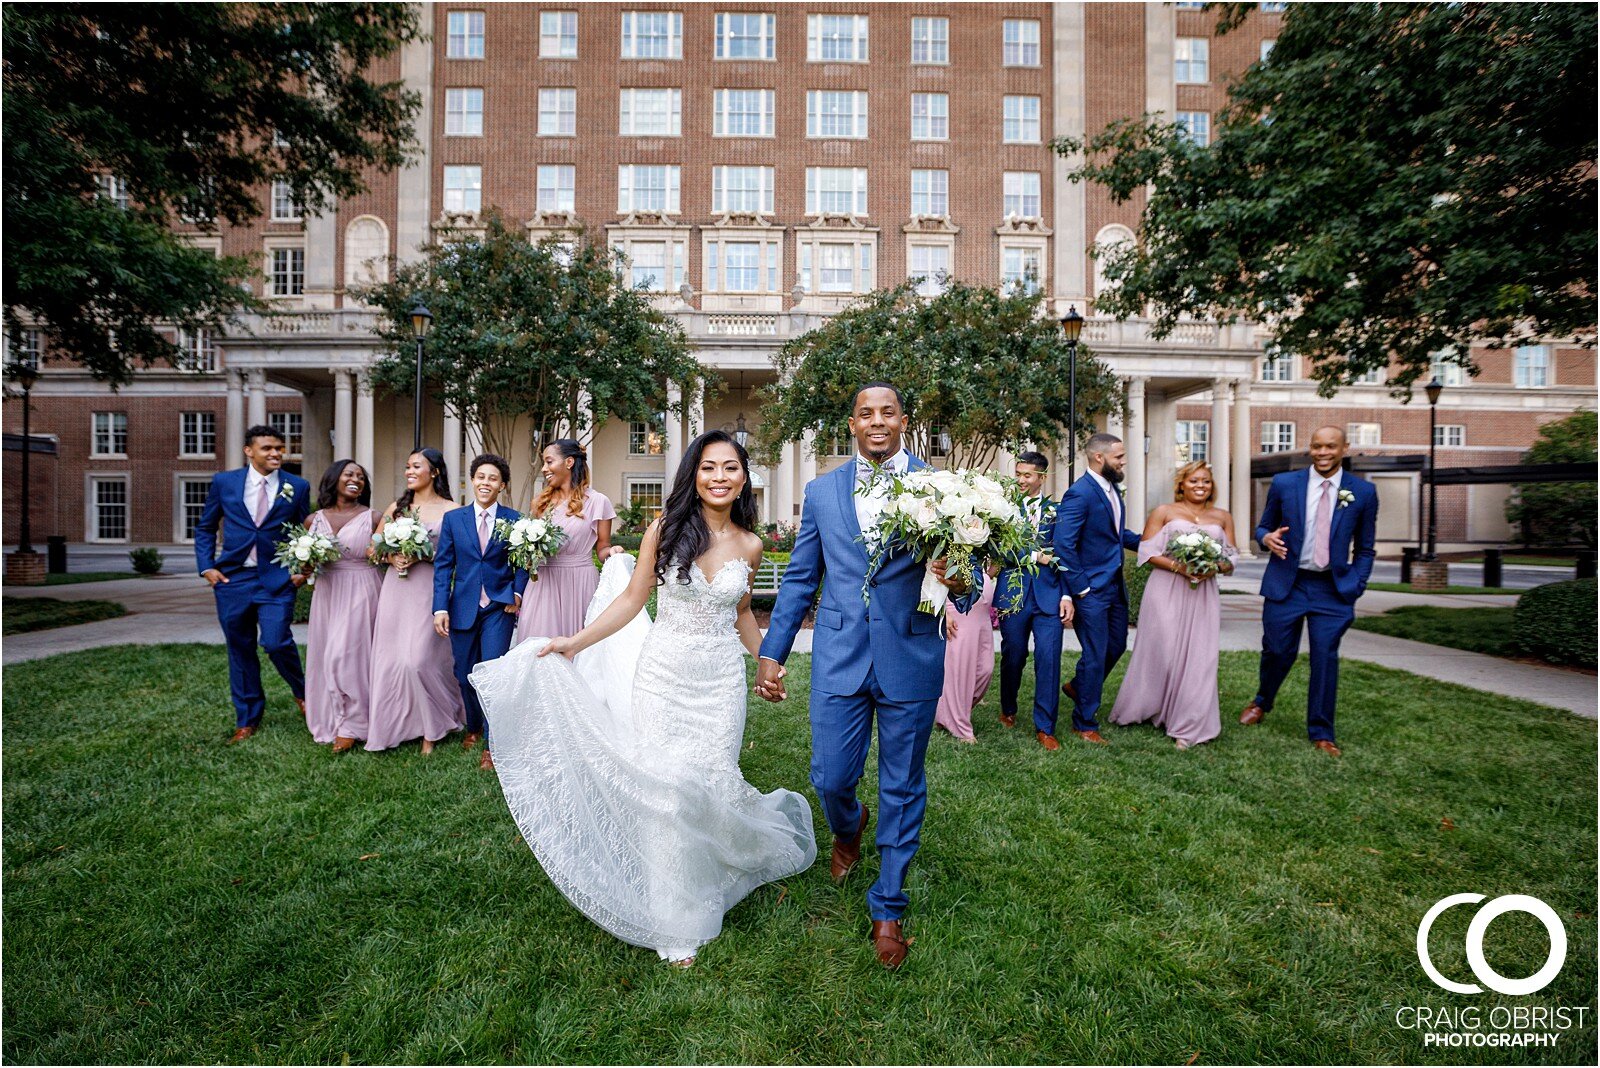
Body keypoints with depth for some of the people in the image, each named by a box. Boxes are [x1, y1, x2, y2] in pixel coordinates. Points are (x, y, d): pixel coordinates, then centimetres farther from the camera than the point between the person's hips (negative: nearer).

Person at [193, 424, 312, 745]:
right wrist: (206, 567, 2)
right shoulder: (224, 482, 4)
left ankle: (301, 691, 18)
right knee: (240, 651, 10)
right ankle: (247, 720, 25)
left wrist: (304, 569, -2)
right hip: (232, 578, 2)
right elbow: (205, 528, 12)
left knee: (276, 642, -13)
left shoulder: (298, 487, 2)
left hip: (278, 579, -2)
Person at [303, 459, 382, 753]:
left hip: (361, 593, -4)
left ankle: (349, 727, 5)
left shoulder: (372, 518, -4)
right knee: (324, 656, 9)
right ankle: (328, 719, 26)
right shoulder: (314, 519, 7)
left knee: (345, 654, -7)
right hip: (327, 593, 4)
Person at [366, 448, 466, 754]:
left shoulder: (451, 510, -1)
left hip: (431, 591, -4)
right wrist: (391, 557, -5)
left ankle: (432, 729, 10)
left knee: (420, 659, -9)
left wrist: (423, 556, -17)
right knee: (390, 658, 4)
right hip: (396, 589, 4)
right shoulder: (397, 507, 12)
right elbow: (373, 548, 14)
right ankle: (392, 726, 20)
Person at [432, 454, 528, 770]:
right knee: (465, 673, 12)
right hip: (463, 607, 2)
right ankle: (473, 727, 37)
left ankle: (491, 745, 6)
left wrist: (517, 592, -9)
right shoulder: (453, 518, 4)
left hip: (499, 606, -2)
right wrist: (440, 608, -4)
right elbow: (443, 564, 2)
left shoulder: (513, 519, 1)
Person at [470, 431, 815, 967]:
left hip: (720, 680, 1)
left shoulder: (749, 545, 1)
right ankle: (678, 925, 23)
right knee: (664, 790, 2)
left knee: (707, 786, 4)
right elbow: (632, 600, -1)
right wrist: (575, 642, -6)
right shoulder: (666, 528, -6)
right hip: (662, 674, -1)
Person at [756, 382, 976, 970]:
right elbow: (799, 579, 9)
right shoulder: (821, 491, 6)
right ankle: (848, 830, 47)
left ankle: (888, 908, 33)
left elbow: (964, 571, -2)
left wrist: (960, 583, -26)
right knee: (830, 779, 9)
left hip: (911, 658, -1)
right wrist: (771, 653, 6)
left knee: (902, 788, 11)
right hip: (838, 657, 2)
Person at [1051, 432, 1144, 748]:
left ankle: (1077, 686, 44)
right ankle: (1085, 724, 20)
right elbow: (1064, 546, -22)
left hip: (1116, 585, 9)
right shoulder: (1079, 494, -20)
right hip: (1090, 590, -9)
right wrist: (1076, 592, -19)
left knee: (1117, 646, 20)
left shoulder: (1112, 488, 8)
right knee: (1095, 656, 2)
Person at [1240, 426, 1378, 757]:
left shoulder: (1363, 492, 3)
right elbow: (1264, 526, 9)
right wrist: (1267, 537, -14)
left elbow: (1365, 548, 8)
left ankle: (1321, 732, 16)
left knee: (1326, 658, 1)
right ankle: (1262, 702, 35)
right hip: (1286, 584, 0)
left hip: (1333, 589, 0)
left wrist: (1355, 587, -2)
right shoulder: (1284, 483, 1)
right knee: (1277, 651, 6)